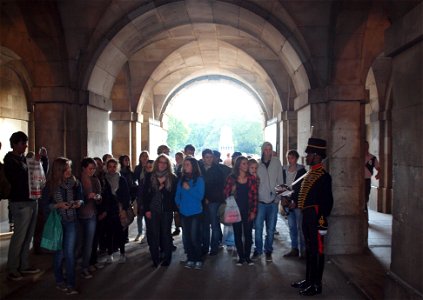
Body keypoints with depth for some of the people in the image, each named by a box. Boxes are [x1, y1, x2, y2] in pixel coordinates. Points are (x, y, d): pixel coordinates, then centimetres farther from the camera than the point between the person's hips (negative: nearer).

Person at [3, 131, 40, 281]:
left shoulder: (24, 159, 14)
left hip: (32, 201, 7)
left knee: (28, 236, 11)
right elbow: (19, 179, -17)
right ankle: (12, 270, 7)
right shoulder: (10, 160, -7)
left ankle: (24, 265, 21)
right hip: (21, 203, -7)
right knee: (19, 236, -4)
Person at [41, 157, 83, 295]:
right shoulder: (50, 185, -7)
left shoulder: (75, 183, -3)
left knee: (69, 252, -3)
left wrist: (79, 202, -13)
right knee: (59, 252, 8)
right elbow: (45, 205, -3)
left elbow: (81, 198, 9)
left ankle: (71, 284, 5)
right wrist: (58, 205, -18)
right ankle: (59, 280, 27)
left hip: (71, 221, 1)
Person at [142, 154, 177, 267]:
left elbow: (174, 194, 6)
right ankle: (155, 259, 13)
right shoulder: (150, 176, 3)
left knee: (166, 234, 6)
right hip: (152, 210, 0)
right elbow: (145, 193, 2)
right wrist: (146, 209, -3)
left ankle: (167, 258, 18)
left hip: (166, 211, 0)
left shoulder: (172, 177, 2)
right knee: (154, 235, 1)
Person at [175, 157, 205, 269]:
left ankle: (198, 260, 9)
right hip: (184, 212, 4)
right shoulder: (182, 179, 6)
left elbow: (200, 196, -12)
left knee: (195, 237, -5)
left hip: (195, 212, -4)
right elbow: (177, 194, 12)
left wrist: (188, 188, -18)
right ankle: (190, 259, 20)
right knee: (186, 237, 8)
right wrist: (179, 204, -2)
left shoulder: (199, 179, -6)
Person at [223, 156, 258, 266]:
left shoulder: (251, 178, 0)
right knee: (238, 234, 8)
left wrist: (253, 211, -4)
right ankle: (241, 257, 19)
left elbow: (255, 196, 0)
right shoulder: (231, 178, -2)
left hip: (248, 211, 0)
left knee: (248, 234, 5)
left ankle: (247, 256, 20)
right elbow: (226, 194, -1)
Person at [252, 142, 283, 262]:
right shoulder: (257, 164, 1)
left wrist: (278, 197, -1)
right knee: (258, 227, 0)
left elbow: (280, 181, 4)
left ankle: (268, 251, 21)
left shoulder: (277, 162, 2)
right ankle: (258, 250, 16)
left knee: (271, 228, 7)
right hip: (260, 201, 0)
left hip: (273, 201, 1)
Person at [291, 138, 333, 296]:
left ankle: (316, 284, 14)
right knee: (309, 248, 18)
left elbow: (327, 200, -17)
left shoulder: (324, 175, -14)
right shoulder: (310, 173, 13)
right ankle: (308, 279, 31)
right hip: (307, 216, 9)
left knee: (317, 250, 2)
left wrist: (322, 220, -19)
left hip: (316, 217, -9)